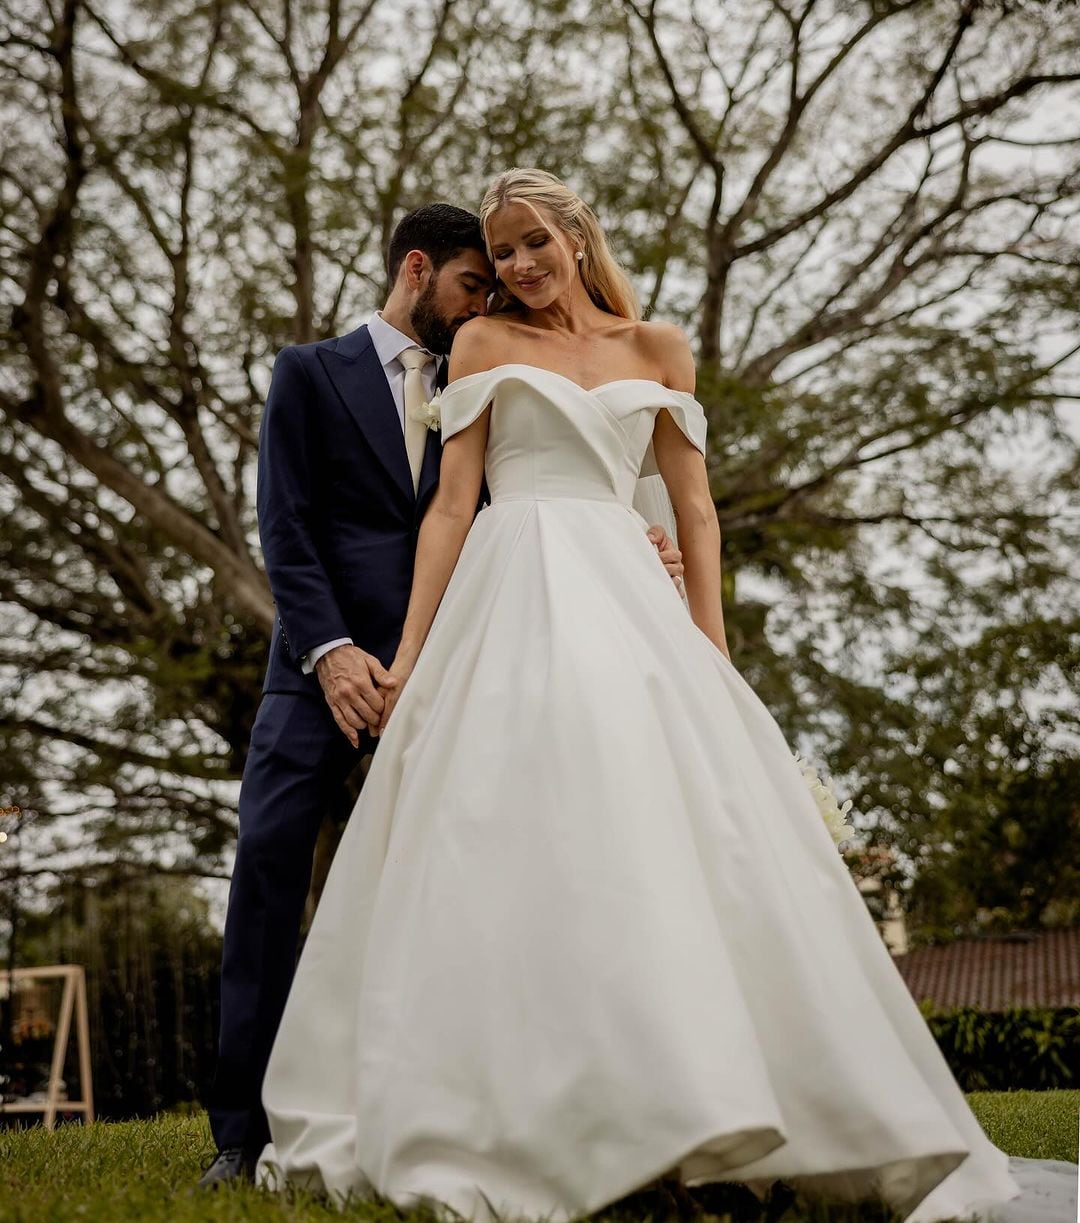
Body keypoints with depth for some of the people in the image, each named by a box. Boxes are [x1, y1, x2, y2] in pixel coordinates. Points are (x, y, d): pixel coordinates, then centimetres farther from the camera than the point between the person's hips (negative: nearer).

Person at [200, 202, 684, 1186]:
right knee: (269, 871, -10)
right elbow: (285, 525, 0)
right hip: (328, 662, -3)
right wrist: (329, 648, -14)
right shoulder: (311, 374, 11)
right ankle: (246, 1130, -5)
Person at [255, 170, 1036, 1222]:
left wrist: (714, 650, 2)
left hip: (625, 596, 2)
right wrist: (410, 654, -3)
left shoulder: (657, 348, 19)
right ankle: (517, 1126, -13)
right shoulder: (483, 343, 14)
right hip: (512, 599, -2)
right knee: (521, 832, -16)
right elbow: (450, 505, 6)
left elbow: (693, 510, 14)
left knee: (661, 831, -10)